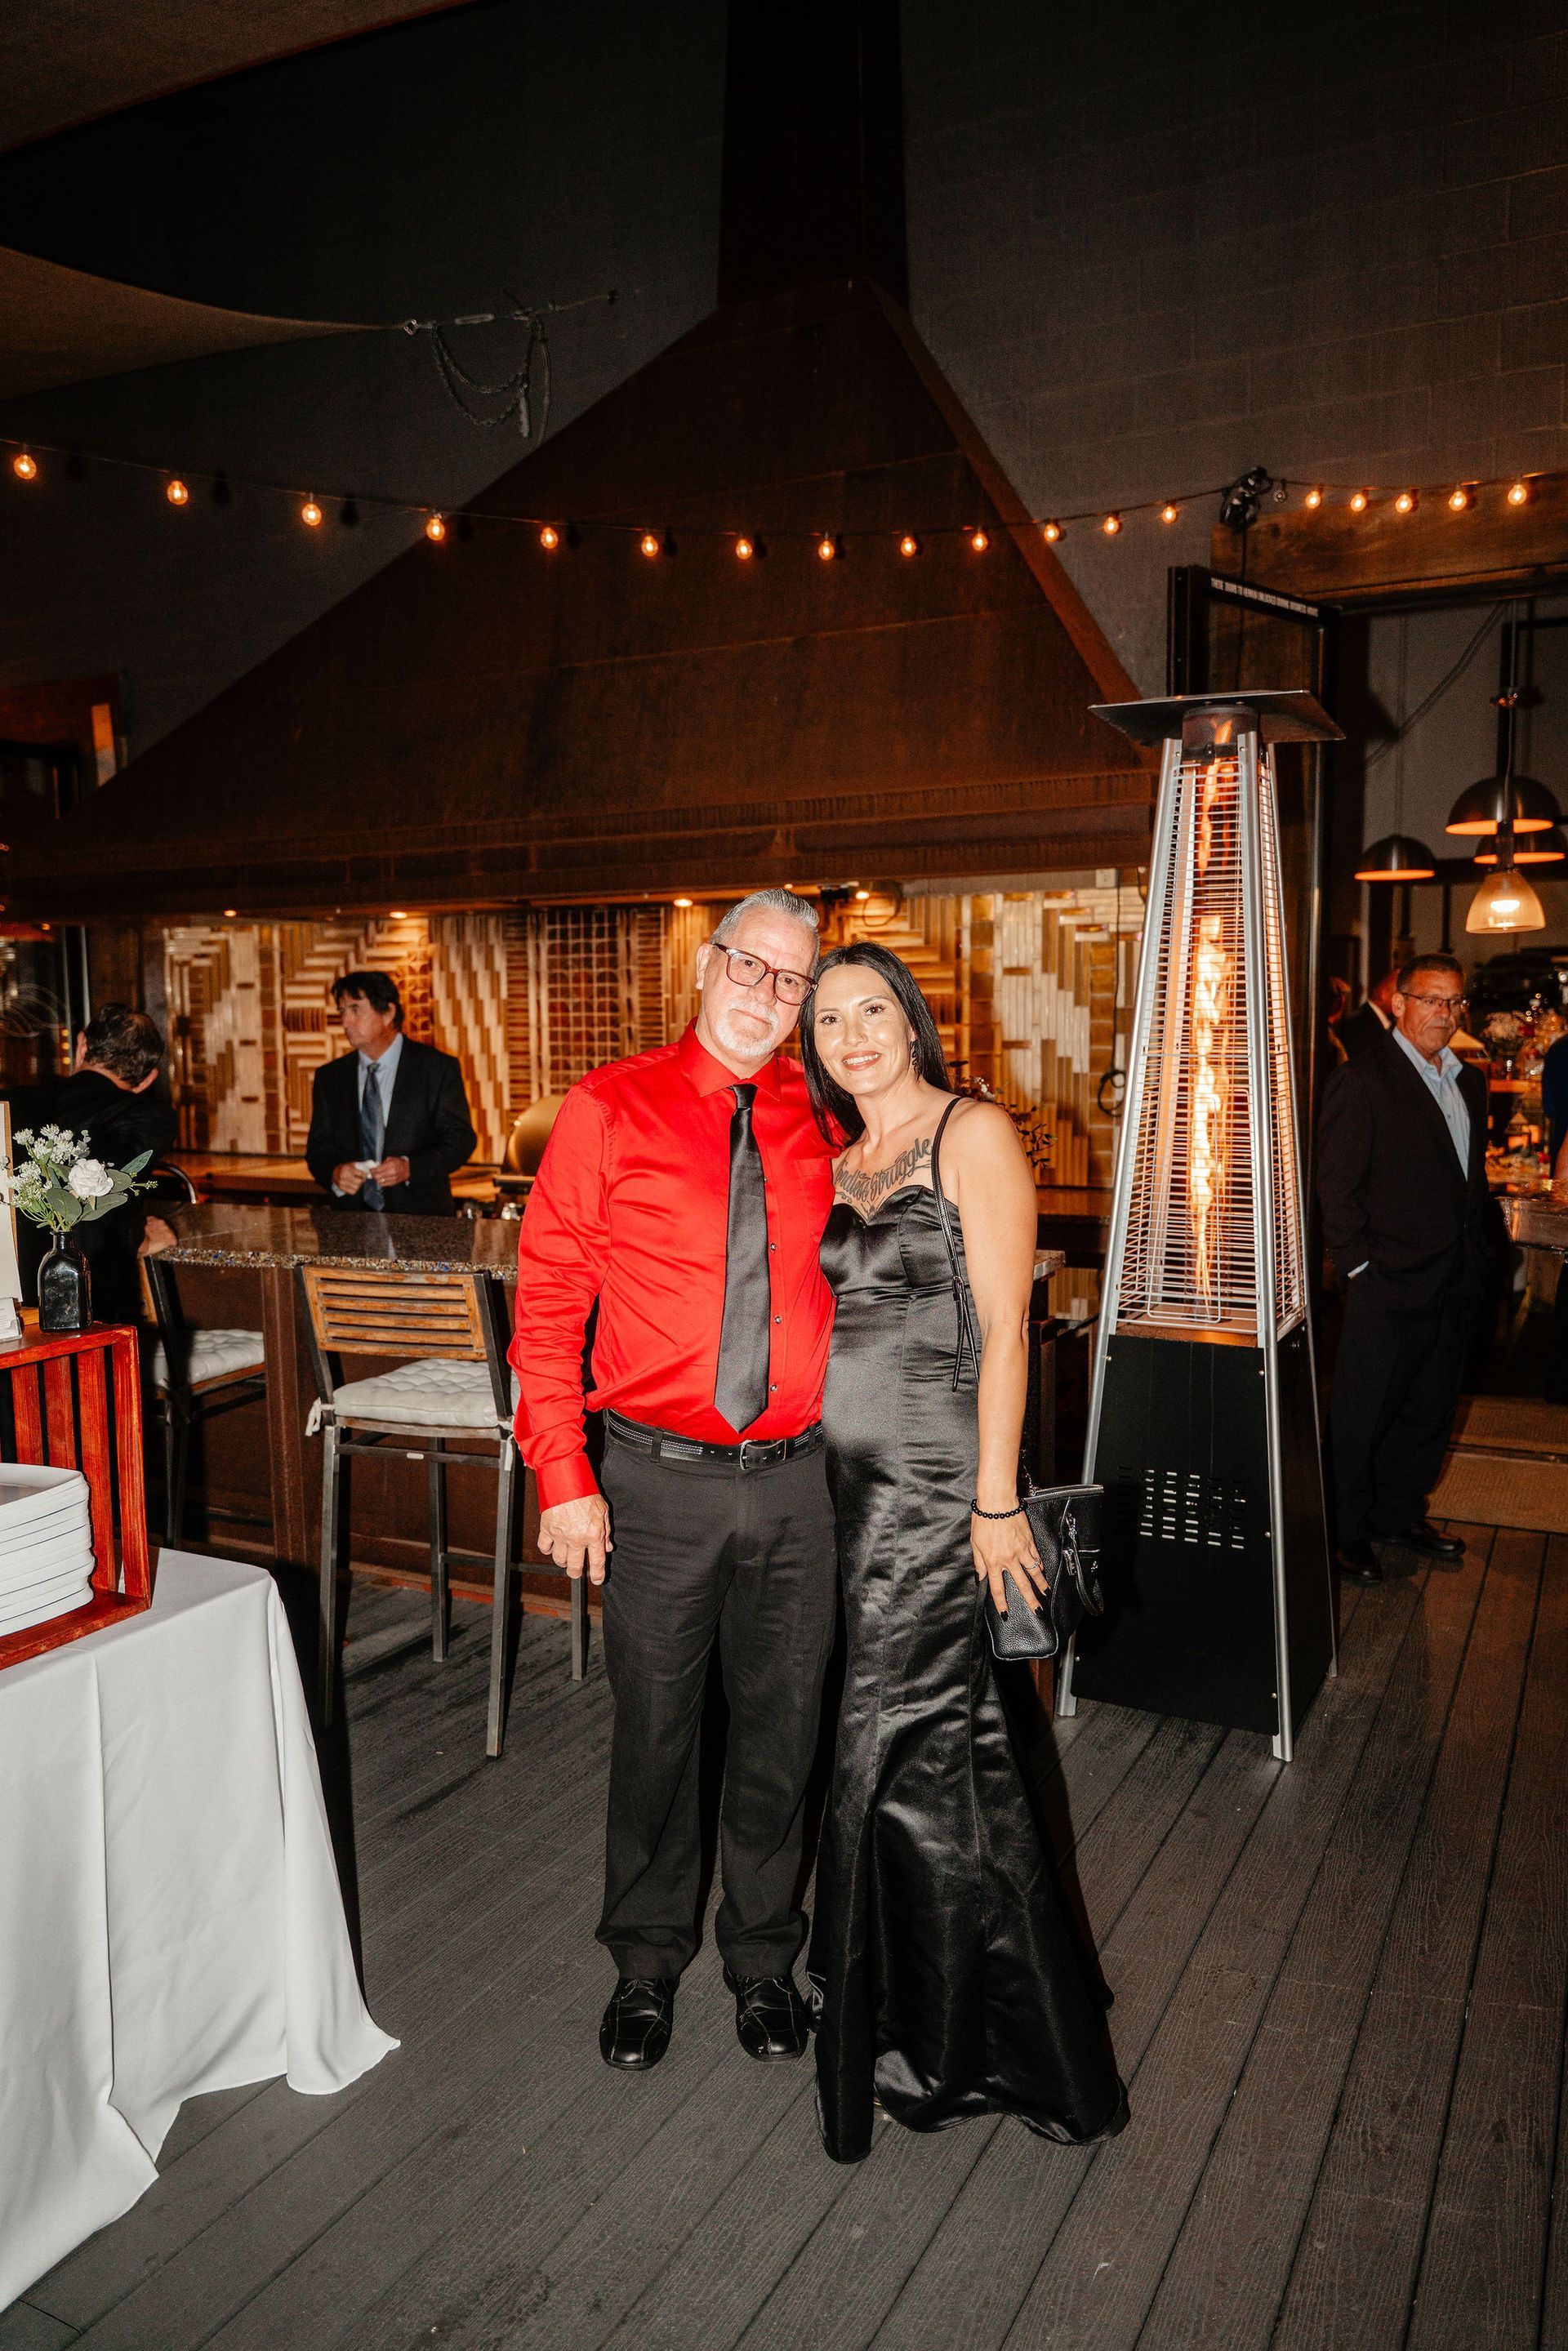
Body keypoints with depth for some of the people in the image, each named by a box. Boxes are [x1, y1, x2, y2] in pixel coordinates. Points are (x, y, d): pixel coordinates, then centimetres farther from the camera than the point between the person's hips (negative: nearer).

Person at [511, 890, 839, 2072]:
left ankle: (765, 1957, 39)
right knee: (655, 1730, 13)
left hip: (799, 1477, 2)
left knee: (783, 1730, 15)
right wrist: (563, 1475, -9)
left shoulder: (824, 1120, 2)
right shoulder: (612, 1109, -5)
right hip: (661, 1481, -2)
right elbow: (549, 1296, -5)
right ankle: (648, 1961, 38)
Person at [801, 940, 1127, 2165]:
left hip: (933, 1477, -6)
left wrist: (997, 1499, -15)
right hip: (842, 1474, 6)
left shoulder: (974, 1133, -8)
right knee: (943, 1737, 16)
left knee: (901, 1748, 1)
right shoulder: (834, 1158, 13)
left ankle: (918, 2038, 22)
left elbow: (1005, 1325, -12)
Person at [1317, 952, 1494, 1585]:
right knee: (1362, 1415, 4)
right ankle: (1348, 1530, 18)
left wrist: (1479, 1258, 10)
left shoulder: (1469, 1081, 13)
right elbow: (1336, 1186, -12)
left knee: (1430, 1412, 18)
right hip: (1391, 1286, -7)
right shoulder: (1361, 1080, -10)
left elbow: (1473, 1178, 18)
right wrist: (1358, 1267, -15)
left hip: (1456, 1287, 7)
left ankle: (1401, 1515, 34)